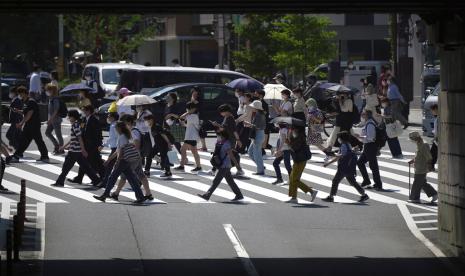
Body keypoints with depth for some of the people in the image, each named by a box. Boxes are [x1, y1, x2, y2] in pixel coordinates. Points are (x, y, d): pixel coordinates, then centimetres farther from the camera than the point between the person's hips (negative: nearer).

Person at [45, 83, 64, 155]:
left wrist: (50, 119, -24)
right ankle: (56, 145, 20)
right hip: (52, 120, 10)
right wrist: (49, 119, 21)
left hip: (56, 119, -10)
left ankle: (61, 149, 6)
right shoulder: (51, 99, 12)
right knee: (47, 132, 10)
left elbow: (56, 110, -22)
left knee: (58, 134, -2)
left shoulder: (55, 99, -18)